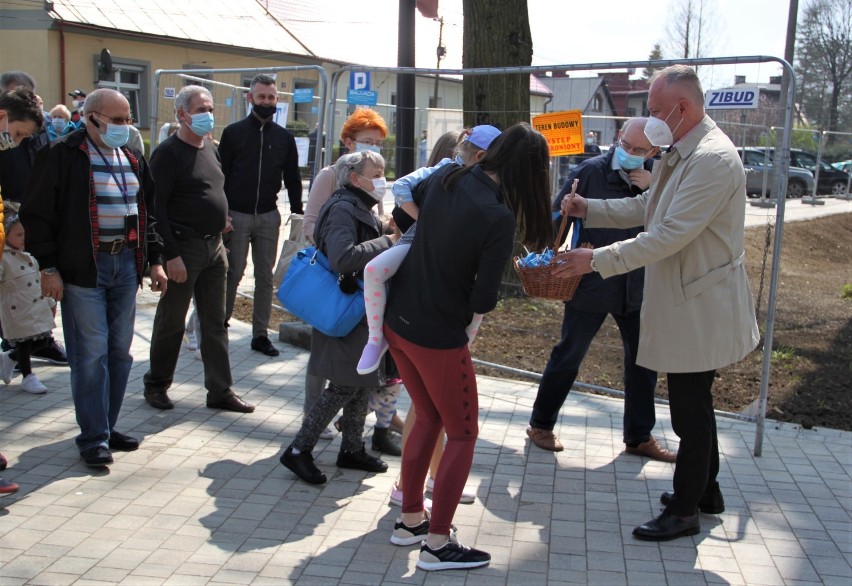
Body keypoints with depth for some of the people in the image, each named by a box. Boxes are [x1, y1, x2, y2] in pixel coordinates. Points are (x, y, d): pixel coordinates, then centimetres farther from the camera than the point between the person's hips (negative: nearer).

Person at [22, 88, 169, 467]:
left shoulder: (133, 159, 14)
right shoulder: (61, 155, -6)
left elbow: (148, 212, 19)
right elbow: (38, 214, -7)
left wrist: (154, 260, 13)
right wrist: (48, 267, -11)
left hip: (126, 262, 6)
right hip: (83, 267, -6)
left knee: (120, 350, 10)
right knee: (91, 354, -4)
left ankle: (107, 427, 23)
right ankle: (94, 439, 6)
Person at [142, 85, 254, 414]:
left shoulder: (210, 148, 13)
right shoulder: (169, 153, -11)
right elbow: (157, 207, -15)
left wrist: (220, 231, 15)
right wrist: (171, 255, -20)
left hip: (214, 247, 7)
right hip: (183, 248, -7)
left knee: (215, 323, 10)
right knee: (171, 322, 5)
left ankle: (220, 391, 17)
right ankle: (156, 385, 23)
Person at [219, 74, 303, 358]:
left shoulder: (284, 137, 8)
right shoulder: (233, 132, 0)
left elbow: (292, 178, 12)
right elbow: (219, 174, -1)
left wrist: (298, 211, 6)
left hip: (268, 217, 3)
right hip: (236, 215, -3)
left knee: (265, 276, 6)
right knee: (233, 273, -1)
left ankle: (260, 334, 13)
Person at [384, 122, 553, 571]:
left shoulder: (447, 177, -2)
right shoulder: (500, 217, -21)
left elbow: (410, 201, 22)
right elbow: (483, 301, -19)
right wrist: (484, 299, 3)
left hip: (397, 319, 7)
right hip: (439, 336, -7)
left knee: (428, 417, 23)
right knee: (462, 434, 10)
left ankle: (409, 520, 33)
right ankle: (437, 544, 14)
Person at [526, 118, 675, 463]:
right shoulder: (590, 171, -10)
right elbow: (557, 216, -6)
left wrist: (653, 189, -18)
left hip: (635, 287, 4)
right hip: (590, 285, -4)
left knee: (643, 361, 10)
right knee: (568, 357, 8)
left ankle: (639, 437, 27)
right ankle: (541, 425, 26)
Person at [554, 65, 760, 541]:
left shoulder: (713, 159, -23)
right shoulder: (680, 154, 9)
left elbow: (669, 236, -27)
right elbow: (648, 207, 20)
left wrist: (597, 260, -25)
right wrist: (589, 210, 10)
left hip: (699, 309, -10)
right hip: (684, 304, 10)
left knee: (691, 410, 1)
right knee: (694, 404, 21)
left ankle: (685, 511, 16)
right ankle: (706, 490, 37)